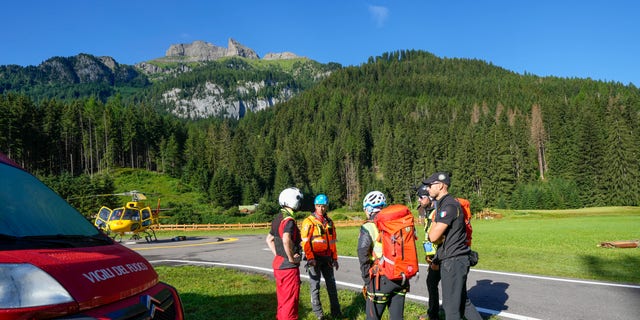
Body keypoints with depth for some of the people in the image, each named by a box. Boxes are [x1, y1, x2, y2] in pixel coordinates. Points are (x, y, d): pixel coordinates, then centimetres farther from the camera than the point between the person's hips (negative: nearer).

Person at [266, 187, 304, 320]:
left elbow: (269, 239, 22)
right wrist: (291, 258, -22)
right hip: (289, 266, -9)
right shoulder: (289, 220, -19)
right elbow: (286, 240, -35)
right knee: (290, 301, 0)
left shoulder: (278, 219, 11)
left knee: (283, 299, 19)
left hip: (278, 263, 9)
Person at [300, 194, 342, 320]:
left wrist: (335, 258, 15)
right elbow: (305, 242, -14)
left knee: (331, 285, 10)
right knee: (315, 286, 3)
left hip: (327, 258, 6)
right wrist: (310, 258, -21)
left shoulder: (329, 222, 12)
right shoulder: (309, 222, -8)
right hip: (315, 259, -6)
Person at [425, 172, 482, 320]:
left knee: (451, 305, 0)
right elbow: (435, 236, 14)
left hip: (453, 261, -10)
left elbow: (433, 236, -22)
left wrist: (434, 225, -3)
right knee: (462, 301, 18)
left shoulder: (449, 206, -18)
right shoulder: (442, 204, 13)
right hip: (451, 260, 10)